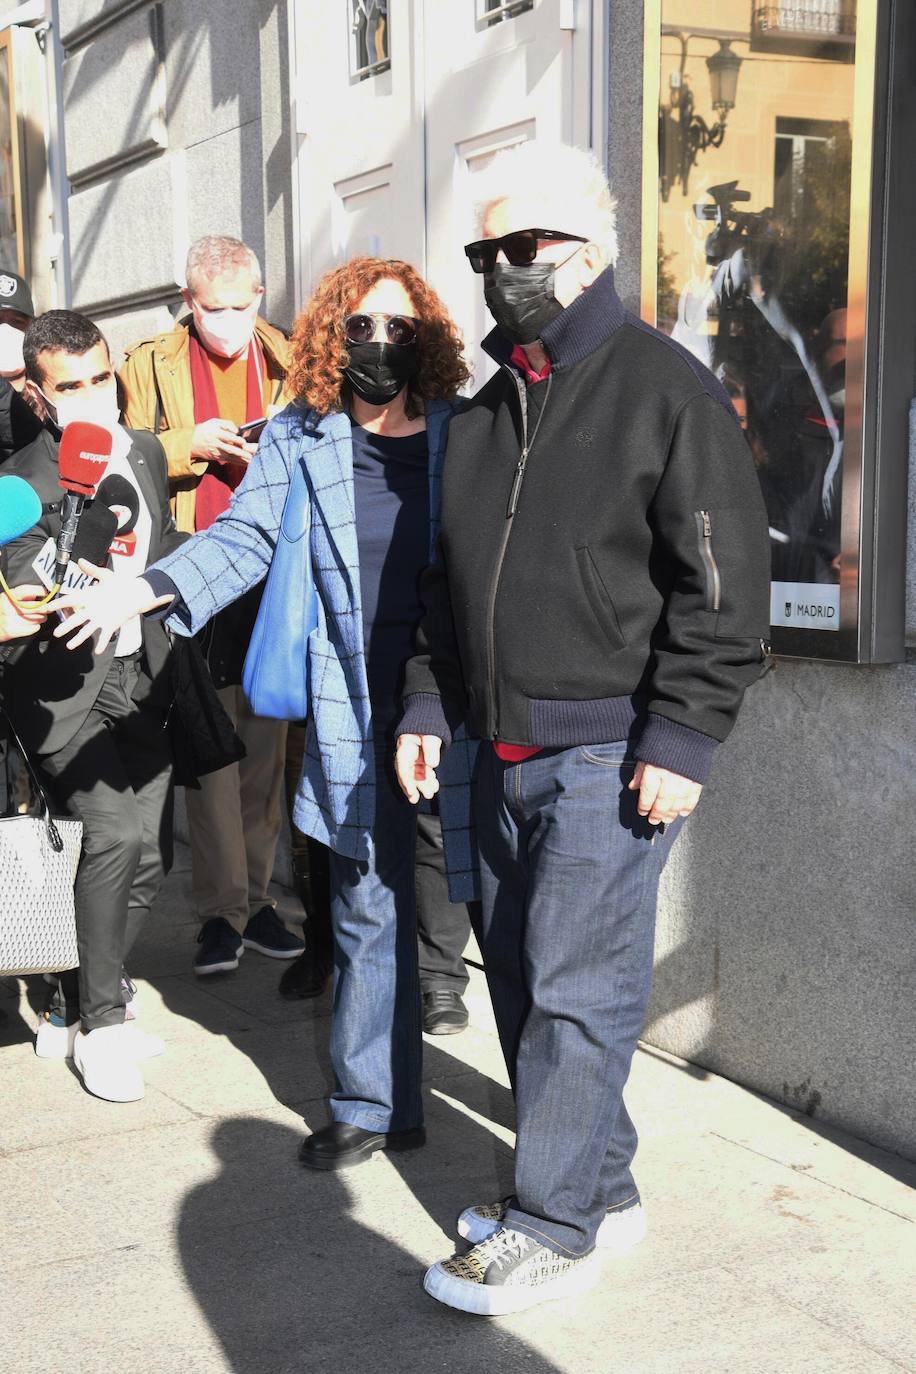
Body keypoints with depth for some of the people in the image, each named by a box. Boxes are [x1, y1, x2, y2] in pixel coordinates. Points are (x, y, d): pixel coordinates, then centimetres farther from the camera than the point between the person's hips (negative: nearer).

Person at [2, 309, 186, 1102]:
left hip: (139, 679, 7)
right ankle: (102, 1023, -7)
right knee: (117, 830, -23)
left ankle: (71, 1012, 20)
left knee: (154, 850, 4)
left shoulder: (146, 454, 7)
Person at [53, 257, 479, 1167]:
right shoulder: (300, 438, 7)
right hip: (356, 714, 1)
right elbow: (244, 537, 3)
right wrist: (144, 592, -11)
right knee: (367, 912, 6)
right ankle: (374, 1106, 20)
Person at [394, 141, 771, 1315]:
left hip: (611, 751, -8)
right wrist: (426, 703, 14)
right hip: (506, 750, 8)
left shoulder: (666, 389, -7)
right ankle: (601, 1184, 27)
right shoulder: (487, 410, 16)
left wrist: (681, 739, -16)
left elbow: (723, 583, -11)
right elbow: (450, 579, 23)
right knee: (519, 975, 12)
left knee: (575, 986, -5)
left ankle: (553, 1228, 7)